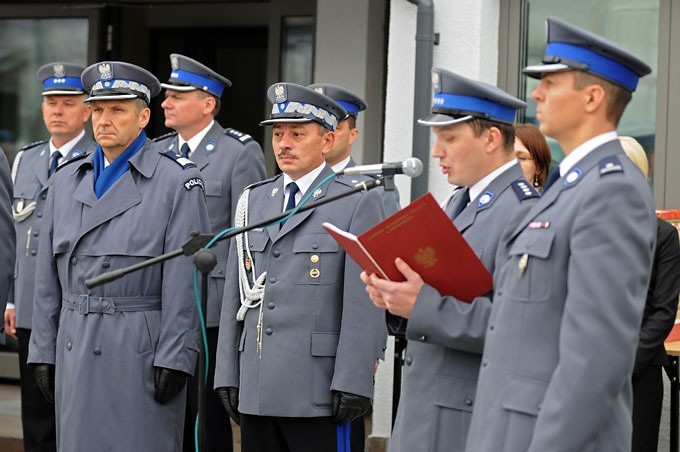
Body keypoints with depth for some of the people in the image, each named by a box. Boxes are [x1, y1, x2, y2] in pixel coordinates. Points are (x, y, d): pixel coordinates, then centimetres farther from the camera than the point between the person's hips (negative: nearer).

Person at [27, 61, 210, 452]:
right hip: (76, 352, 5)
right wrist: (44, 351, 11)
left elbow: (185, 279, -9)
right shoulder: (67, 180, 14)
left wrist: (174, 358, -14)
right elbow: (49, 276, 15)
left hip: (141, 351, -5)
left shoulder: (177, 181, -4)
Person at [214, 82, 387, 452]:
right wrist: (228, 376, 11)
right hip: (255, 391, 6)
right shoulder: (253, 201, 15)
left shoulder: (358, 203, -3)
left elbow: (364, 304, -9)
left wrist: (352, 383, -14)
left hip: (317, 392, -5)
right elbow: (235, 295, 15)